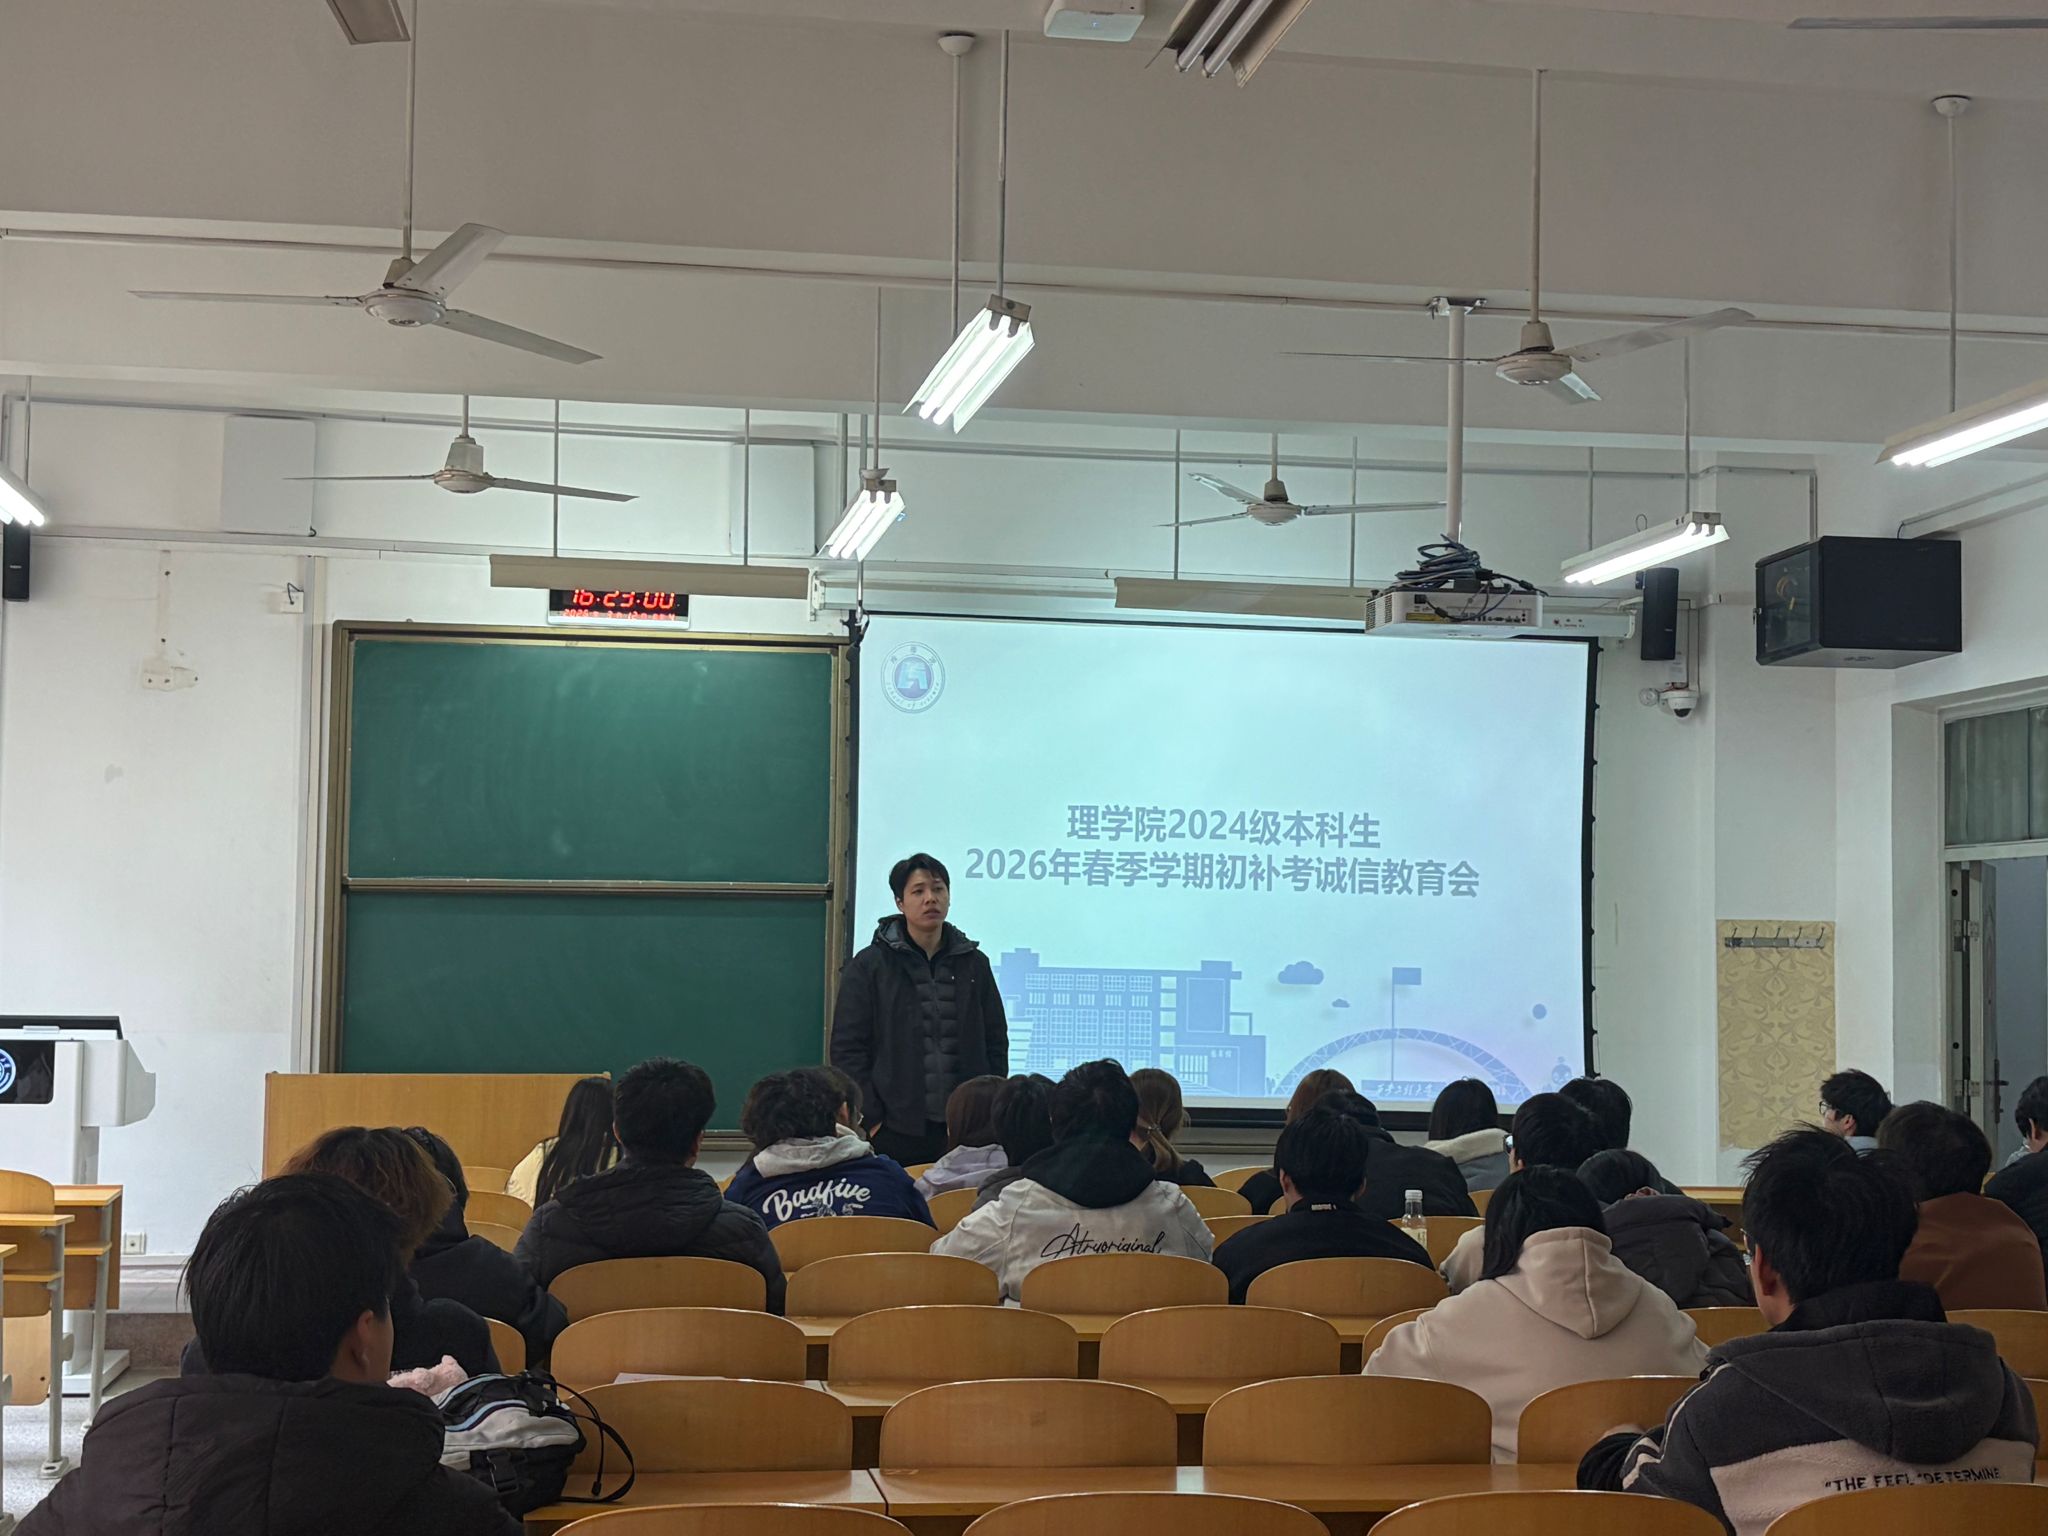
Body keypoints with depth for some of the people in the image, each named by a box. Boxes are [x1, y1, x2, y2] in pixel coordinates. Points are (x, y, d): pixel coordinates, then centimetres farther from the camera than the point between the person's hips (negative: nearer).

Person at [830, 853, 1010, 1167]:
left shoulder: (974, 964, 12)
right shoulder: (868, 967, 2)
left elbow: (996, 1043, 16)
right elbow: (847, 1050, 0)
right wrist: (872, 1119, -6)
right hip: (895, 1135, -2)